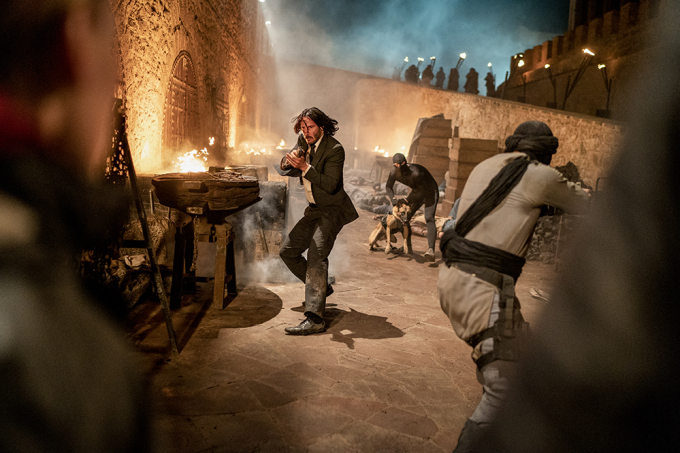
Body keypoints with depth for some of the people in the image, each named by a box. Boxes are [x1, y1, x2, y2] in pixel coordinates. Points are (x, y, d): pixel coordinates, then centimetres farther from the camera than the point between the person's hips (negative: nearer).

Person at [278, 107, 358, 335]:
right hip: (314, 210, 9)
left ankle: (314, 318, -30)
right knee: (288, 251, 11)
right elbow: (285, 170, 10)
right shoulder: (304, 143, 7)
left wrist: (305, 167, -32)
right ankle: (320, 287, 28)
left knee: (316, 256, -25)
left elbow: (330, 185, -25)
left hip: (332, 210, -9)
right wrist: (288, 161, -13)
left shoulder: (334, 149, -17)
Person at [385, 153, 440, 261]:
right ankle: (408, 248, 17)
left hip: (430, 192, -7)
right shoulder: (394, 173, -16)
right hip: (416, 191, 7)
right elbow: (388, 187, 4)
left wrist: (408, 200, -23)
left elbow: (423, 193, -27)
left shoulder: (416, 174, -37)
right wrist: (393, 199, -13)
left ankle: (431, 250, -37)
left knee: (429, 218, -25)